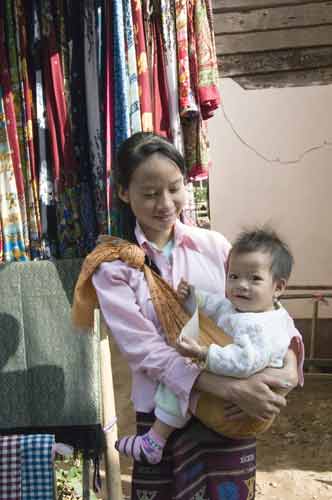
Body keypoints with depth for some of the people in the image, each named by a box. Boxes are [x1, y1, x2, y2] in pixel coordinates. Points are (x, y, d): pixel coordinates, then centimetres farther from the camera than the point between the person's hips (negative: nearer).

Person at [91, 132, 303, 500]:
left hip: (232, 413, 2)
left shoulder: (214, 245, -1)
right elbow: (145, 350, -16)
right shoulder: (113, 265, -7)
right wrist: (232, 388, -26)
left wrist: (289, 365, -20)